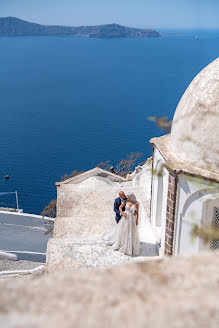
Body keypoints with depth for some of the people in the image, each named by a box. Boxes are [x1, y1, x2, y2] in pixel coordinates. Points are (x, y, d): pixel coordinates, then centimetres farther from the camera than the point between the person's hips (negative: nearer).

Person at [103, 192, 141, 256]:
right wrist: (122, 213, -11)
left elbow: (137, 212, -4)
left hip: (132, 219, -2)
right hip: (125, 218, 2)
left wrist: (137, 220, -4)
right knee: (122, 231, 15)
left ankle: (133, 247, 24)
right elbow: (120, 207, 5)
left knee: (132, 233, 7)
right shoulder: (126, 202, -6)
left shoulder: (136, 203, -12)